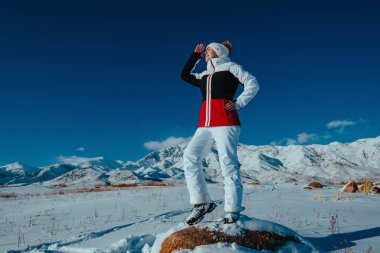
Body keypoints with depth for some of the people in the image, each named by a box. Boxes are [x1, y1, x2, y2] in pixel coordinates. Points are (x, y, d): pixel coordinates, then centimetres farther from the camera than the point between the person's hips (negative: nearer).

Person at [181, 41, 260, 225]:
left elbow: (252, 84, 6)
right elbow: (185, 76, 32)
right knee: (190, 156, -11)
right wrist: (195, 55, 31)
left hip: (225, 121, -6)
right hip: (205, 123, 6)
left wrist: (239, 103, -5)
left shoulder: (230, 66, 12)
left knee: (228, 163, -10)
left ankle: (232, 212, -7)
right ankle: (202, 203, -8)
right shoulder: (204, 75, 28)